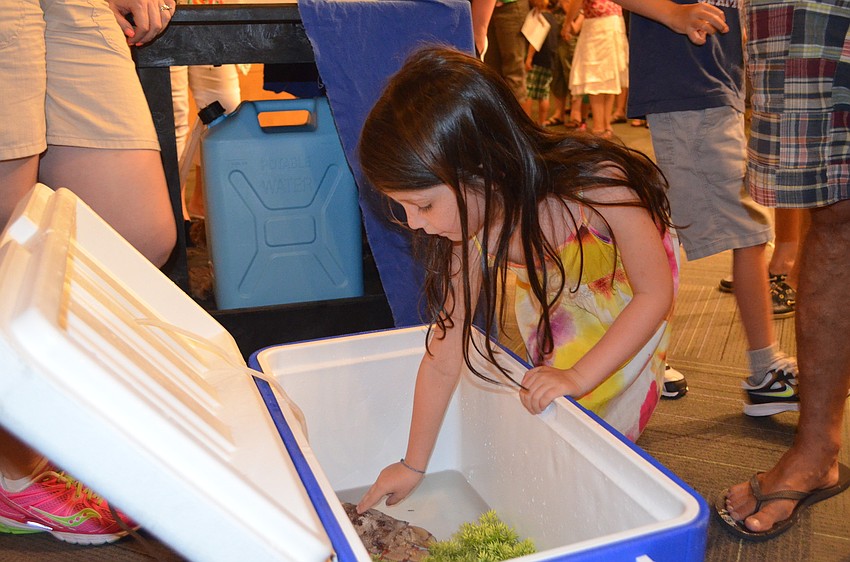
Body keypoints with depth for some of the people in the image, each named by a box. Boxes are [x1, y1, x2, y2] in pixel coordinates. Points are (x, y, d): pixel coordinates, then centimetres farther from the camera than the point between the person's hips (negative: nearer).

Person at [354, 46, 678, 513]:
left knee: (606, 435, -2)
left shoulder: (599, 186, -43)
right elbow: (444, 352, -19)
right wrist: (413, 464, -10)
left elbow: (655, 294, -27)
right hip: (549, 290, 3)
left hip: (629, 289, -3)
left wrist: (579, 376, -34)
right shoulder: (471, 228, -29)